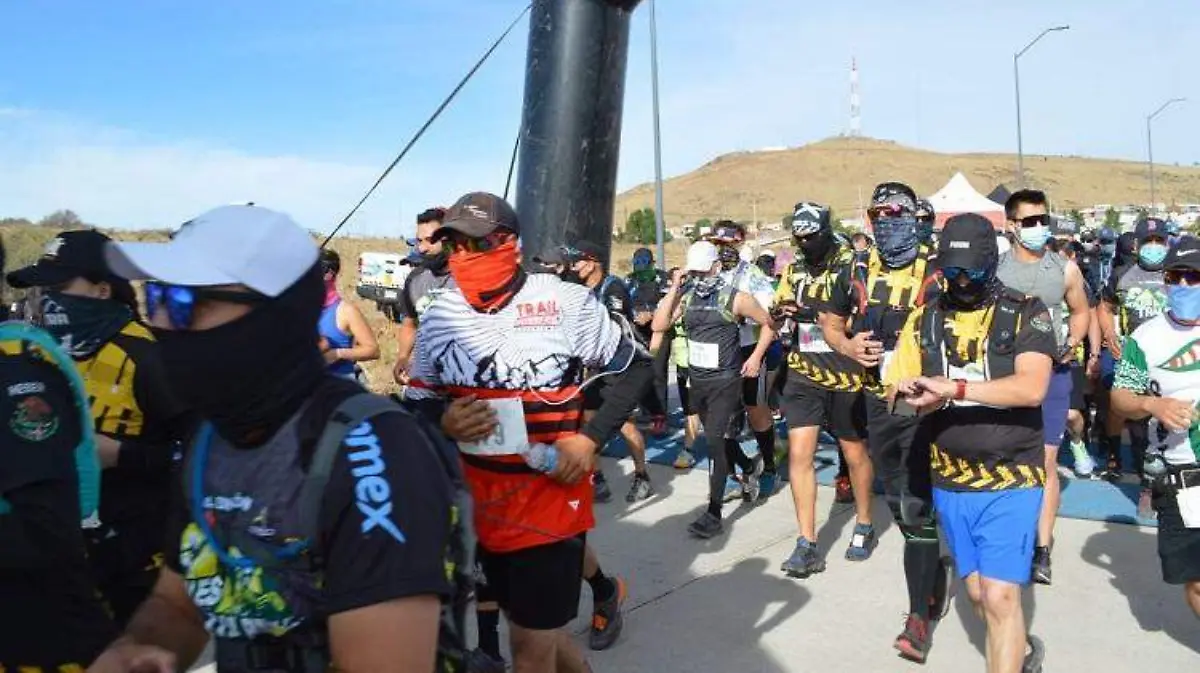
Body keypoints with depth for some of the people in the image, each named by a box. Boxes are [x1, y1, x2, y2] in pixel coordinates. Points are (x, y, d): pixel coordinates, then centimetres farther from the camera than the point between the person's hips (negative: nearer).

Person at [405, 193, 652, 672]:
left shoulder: (566, 302, -11)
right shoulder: (439, 318, 1)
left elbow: (635, 368, -3)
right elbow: (419, 399, 10)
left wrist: (589, 439, -13)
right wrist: (443, 420, -13)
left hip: (551, 494, -5)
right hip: (479, 500, 5)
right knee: (531, 625, 20)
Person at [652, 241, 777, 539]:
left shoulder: (735, 298, -8)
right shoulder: (685, 296, 3)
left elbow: (769, 324, 2)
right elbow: (659, 325, -8)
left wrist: (756, 357, -5)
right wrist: (674, 288, -11)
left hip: (725, 381, -6)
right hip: (697, 380, 6)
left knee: (715, 441, -11)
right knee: (717, 437, 19)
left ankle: (714, 514, -4)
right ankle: (750, 468, 49)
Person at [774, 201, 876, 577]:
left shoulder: (852, 265, -7)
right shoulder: (793, 271, 10)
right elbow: (780, 312, 18)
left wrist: (819, 312, -28)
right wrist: (784, 315, -7)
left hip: (845, 376, -4)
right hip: (804, 375, 4)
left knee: (855, 453, 12)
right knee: (799, 453, -5)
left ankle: (864, 526, 35)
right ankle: (807, 545, 1)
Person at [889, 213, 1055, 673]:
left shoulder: (1026, 313, -7)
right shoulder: (925, 319, 4)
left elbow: (1031, 389, -20)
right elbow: (900, 393, 4)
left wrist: (952, 387, -26)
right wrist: (918, 398, -19)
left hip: (1010, 483, -4)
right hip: (950, 483, 4)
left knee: (1000, 598, -8)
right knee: (978, 593, 17)